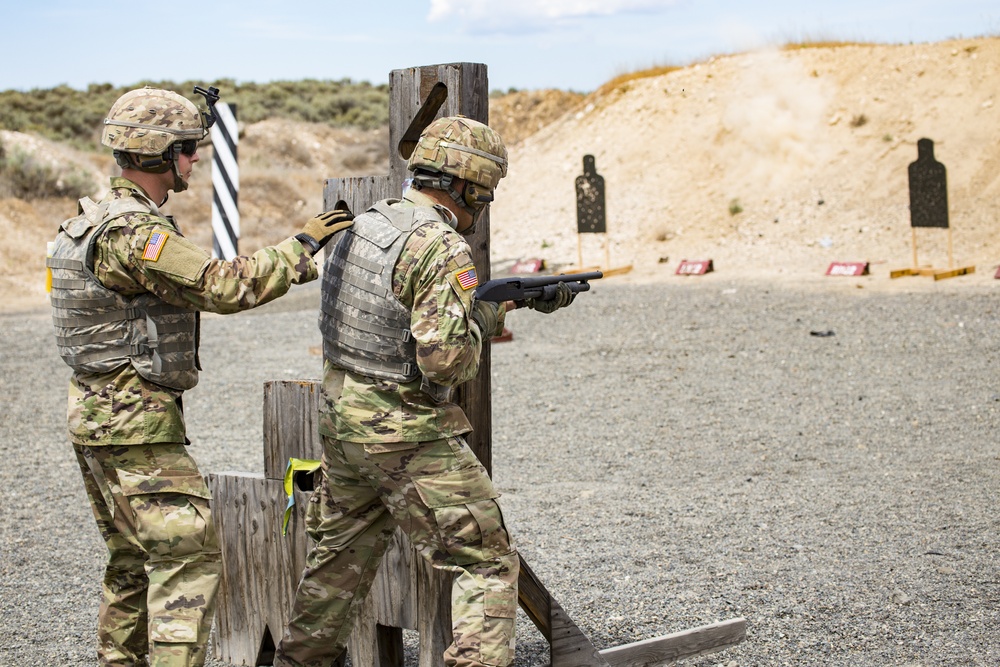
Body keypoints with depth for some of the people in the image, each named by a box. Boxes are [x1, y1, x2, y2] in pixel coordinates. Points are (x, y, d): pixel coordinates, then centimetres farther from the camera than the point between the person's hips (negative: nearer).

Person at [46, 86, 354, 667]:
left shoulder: (99, 217, 13)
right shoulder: (132, 231, -20)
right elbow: (223, 287, -24)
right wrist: (304, 243, -16)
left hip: (99, 421, 10)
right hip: (138, 425, -10)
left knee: (134, 562, 17)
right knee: (188, 555, -9)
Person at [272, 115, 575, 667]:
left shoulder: (364, 224, 9)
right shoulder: (443, 249, -19)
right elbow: (444, 356, -25)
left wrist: (526, 302, 17)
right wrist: (484, 321, -4)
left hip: (341, 420, 9)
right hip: (406, 437, -9)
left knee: (340, 554, 25)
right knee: (487, 563, -1)